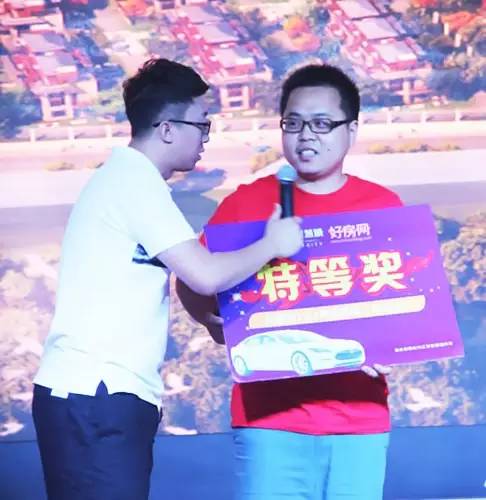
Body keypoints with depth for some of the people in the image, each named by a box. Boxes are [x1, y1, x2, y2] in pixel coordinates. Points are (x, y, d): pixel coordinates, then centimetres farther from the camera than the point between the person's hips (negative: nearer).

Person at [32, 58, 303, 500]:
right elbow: (206, 276, -17)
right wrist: (274, 244, -3)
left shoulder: (125, 176, 19)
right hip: (95, 397, -10)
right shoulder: (134, 178, -11)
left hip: (96, 395, 10)